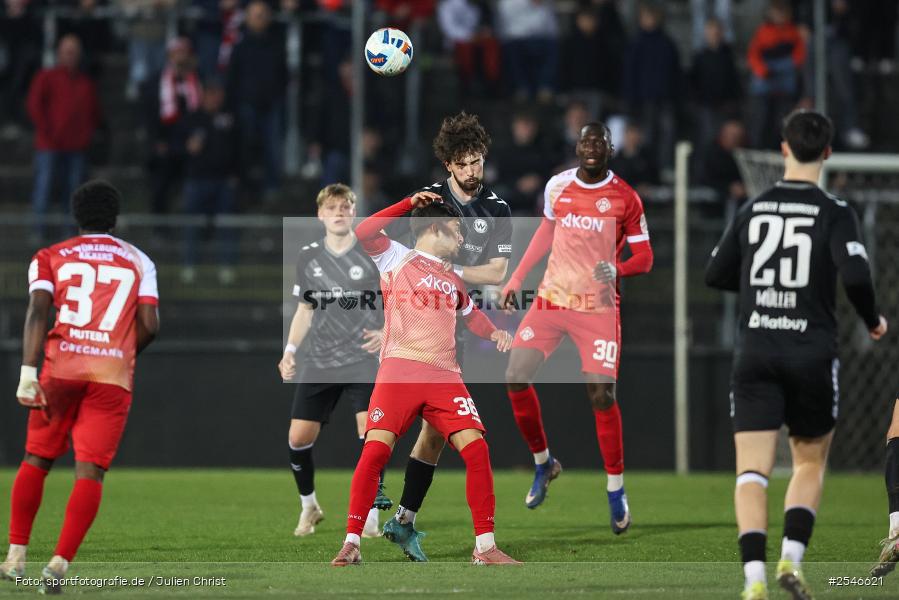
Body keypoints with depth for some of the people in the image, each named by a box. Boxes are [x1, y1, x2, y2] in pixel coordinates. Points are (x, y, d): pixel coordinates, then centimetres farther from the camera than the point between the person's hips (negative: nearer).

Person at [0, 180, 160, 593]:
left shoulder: (49, 258, 9)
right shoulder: (139, 261, 12)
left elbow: (38, 311, -6)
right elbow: (149, 326, 4)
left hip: (61, 370, 1)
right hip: (114, 374, -1)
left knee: (36, 461, 17)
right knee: (90, 472, -4)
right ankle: (60, 563, -18)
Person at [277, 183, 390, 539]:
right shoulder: (308, 257, 7)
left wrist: (386, 333, -18)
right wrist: (290, 350, 5)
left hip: (362, 360, -3)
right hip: (319, 362, 3)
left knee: (370, 431, -20)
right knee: (298, 438, -2)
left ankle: (370, 518, -11)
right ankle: (309, 507, 23)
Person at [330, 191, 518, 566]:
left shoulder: (453, 281, 26)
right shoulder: (397, 258, 10)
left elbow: (471, 314, 42)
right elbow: (363, 233, -8)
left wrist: (494, 333, 20)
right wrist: (410, 204, -10)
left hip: (445, 375, 5)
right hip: (399, 369, -5)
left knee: (476, 448, -11)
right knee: (376, 449, -16)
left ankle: (485, 547, -5)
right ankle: (351, 543, -7)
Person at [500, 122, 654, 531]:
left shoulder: (624, 197, -8)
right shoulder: (558, 186, 3)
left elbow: (644, 257, -5)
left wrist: (618, 269, -26)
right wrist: (517, 278, 20)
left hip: (599, 308, -4)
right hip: (552, 298, 4)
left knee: (602, 394, -11)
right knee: (515, 379, -5)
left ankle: (616, 490, 4)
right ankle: (543, 463, 17)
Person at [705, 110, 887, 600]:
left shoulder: (752, 210, 5)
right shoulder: (835, 214, -5)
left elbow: (715, 275, 12)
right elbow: (855, 277, -18)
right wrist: (872, 320, 2)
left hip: (755, 353, 1)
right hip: (812, 354, -1)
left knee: (752, 472, -3)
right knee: (810, 464, 18)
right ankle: (792, 557, 0)